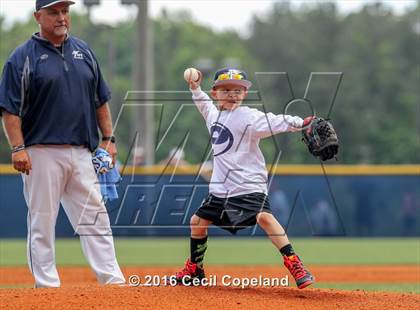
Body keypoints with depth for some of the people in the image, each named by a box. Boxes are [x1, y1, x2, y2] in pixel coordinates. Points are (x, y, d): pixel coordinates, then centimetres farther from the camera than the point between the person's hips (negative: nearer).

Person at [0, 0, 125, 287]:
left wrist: (108, 138, 11)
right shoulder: (23, 57, -2)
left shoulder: (83, 51, 14)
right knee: (42, 222, -1)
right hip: (42, 153, -5)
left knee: (95, 218, 3)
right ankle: (47, 286, 4)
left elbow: (100, 99, 19)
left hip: (81, 153, 5)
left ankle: (113, 280, 3)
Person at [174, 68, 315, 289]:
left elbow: (273, 122, -30)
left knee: (264, 217, -28)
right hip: (221, 187, 8)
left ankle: (294, 264, -28)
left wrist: (297, 123, -46)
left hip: (248, 185, -8)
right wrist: (194, 88, 21)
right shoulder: (213, 114, 10)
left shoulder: (248, 117, -13)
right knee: (198, 221, 15)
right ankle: (194, 270, 35)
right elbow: (203, 104, 35)